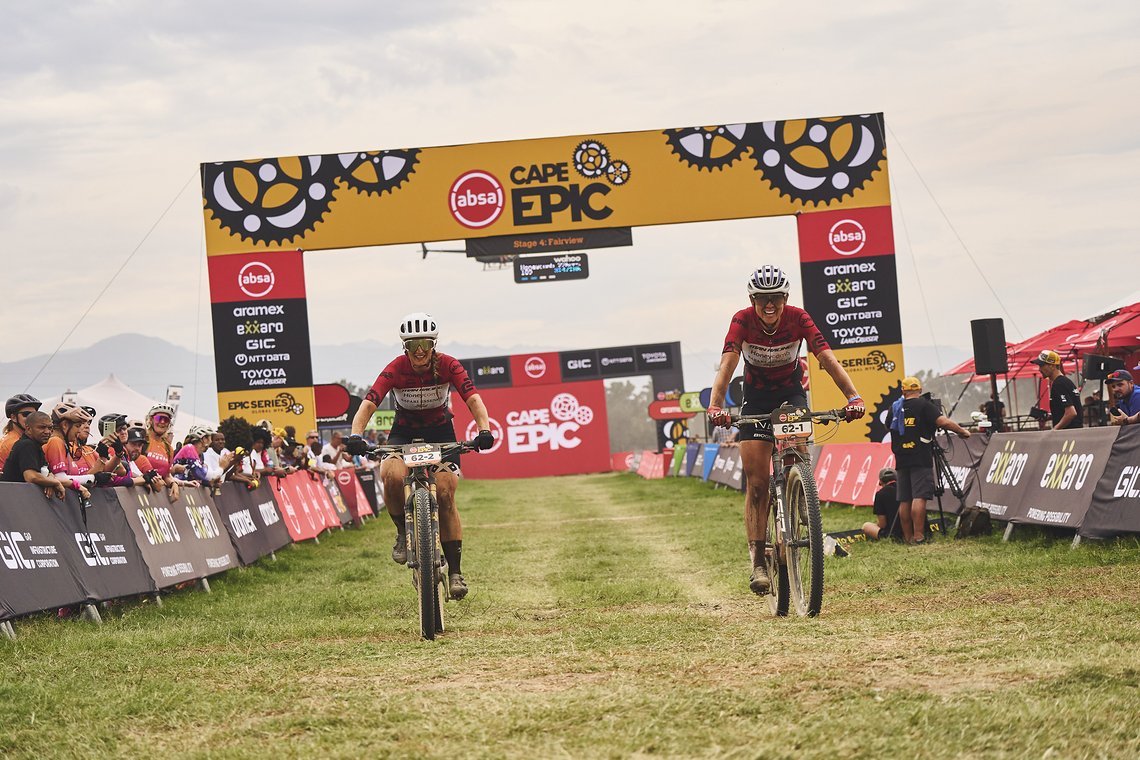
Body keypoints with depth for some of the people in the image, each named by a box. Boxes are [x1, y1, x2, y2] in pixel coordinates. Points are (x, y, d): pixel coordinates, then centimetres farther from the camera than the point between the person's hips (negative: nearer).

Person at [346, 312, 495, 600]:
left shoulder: (448, 366, -19)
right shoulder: (396, 369, -21)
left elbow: (473, 399, -28)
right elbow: (369, 402, -31)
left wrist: (484, 430, -47)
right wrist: (355, 436, -48)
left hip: (440, 430, 0)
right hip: (405, 431, 0)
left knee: (445, 493, -16)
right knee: (391, 476, -31)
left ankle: (455, 571, -9)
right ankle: (403, 531, -4)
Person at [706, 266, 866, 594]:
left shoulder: (798, 319, -22)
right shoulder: (742, 321, -23)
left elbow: (828, 359, -31)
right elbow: (727, 364, -35)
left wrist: (853, 397, -46)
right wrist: (715, 406, -52)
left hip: (791, 393, 0)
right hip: (756, 398, 0)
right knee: (757, 481, -8)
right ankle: (757, 560, -6)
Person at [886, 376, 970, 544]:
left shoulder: (894, 408, 10)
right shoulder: (924, 405, -5)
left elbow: (888, 426, 26)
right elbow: (943, 422, -15)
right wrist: (962, 432, -3)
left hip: (901, 460, 5)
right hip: (921, 460, -5)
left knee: (904, 499, 7)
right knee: (919, 497, -10)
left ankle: (908, 536, 8)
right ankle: (918, 536, -18)